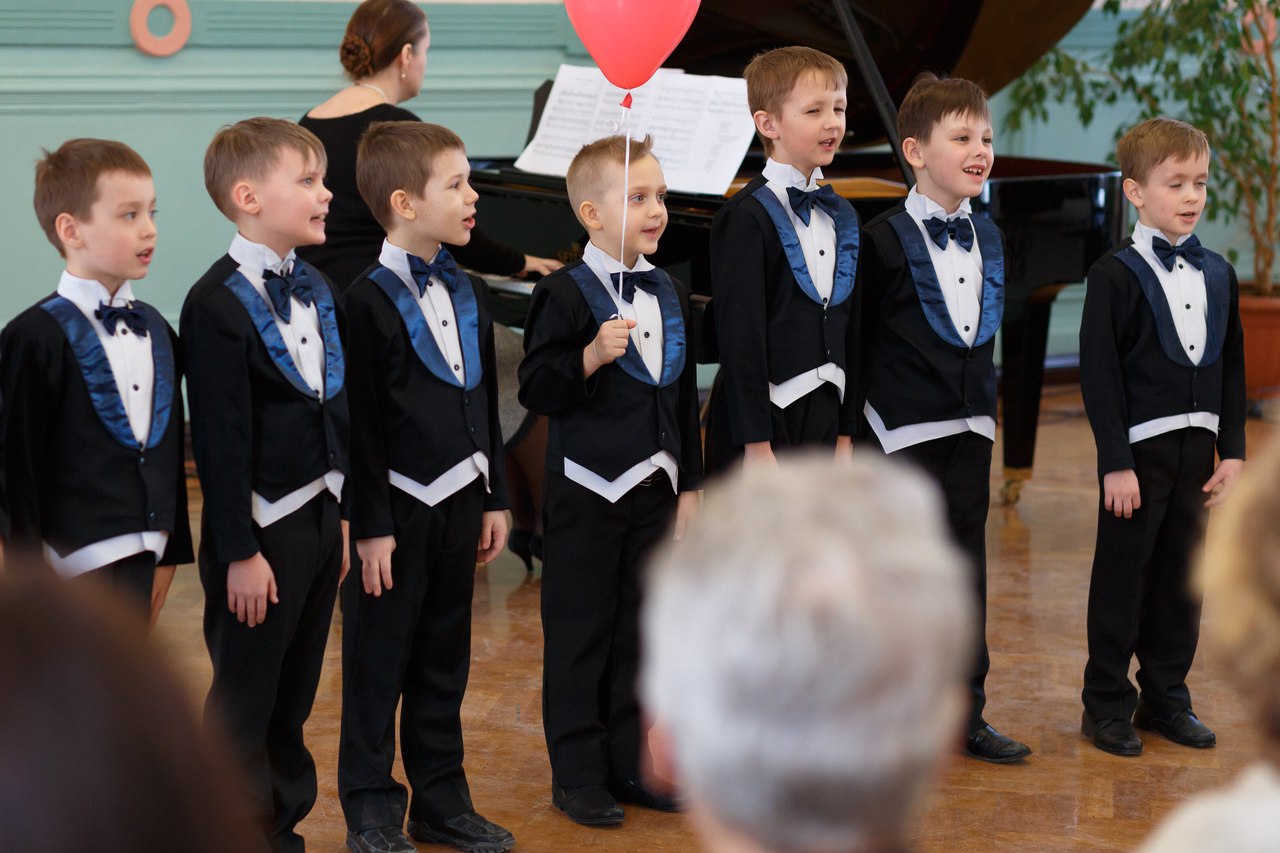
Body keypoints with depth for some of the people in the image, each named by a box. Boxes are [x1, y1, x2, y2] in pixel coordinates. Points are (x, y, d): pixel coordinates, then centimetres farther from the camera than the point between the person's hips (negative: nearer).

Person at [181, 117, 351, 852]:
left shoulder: (317, 289, 8)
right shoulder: (218, 306, -17)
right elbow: (221, 440, -18)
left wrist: (340, 511, 15)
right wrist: (241, 552, -16)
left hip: (321, 515, 8)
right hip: (263, 526, -8)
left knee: (295, 693, 16)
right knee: (246, 702, 4)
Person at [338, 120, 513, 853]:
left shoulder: (470, 293, 9)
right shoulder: (370, 301, -13)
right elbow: (360, 424, -14)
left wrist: (494, 498, 14)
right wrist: (371, 525, -15)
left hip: (459, 500, 7)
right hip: (399, 506, -7)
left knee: (445, 660, 15)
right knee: (379, 662, 4)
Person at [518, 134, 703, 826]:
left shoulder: (669, 294, 9)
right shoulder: (566, 294, -11)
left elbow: (685, 398, 14)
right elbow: (535, 391, -14)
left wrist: (689, 484, 14)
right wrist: (592, 355, -29)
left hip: (653, 487, 6)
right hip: (587, 489, -6)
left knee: (640, 627, 11)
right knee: (580, 632, 3)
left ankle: (630, 763, 22)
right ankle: (578, 774, 12)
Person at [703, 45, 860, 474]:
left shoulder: (841, 216, 12)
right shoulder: (747, 217, -12)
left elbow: (847, 329, 14)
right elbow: (740, 336, -16)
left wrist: (846, 430, 11)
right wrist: (755, 442, -18)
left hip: (824, 414, 7)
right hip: (765, 412, -7)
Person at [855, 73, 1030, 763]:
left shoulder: (988, 238, 10)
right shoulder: (885, 239, -10)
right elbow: (858, 339, -9)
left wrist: (983, 407, 14)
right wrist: (853, 428, -10)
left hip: (969, 426, 6)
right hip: (904, 430, -6)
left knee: (967, 570, 10)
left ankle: (965, 714, 18)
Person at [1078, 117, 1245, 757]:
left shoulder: (1218, 274, 10)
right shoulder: (1116, 275, -8)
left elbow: (1232, 368, 13)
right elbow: (1099, 374, -11)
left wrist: (1233, 450, 6)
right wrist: (1116, 462, -15)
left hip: (1196, 450, 5)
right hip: (1138, 447, -5)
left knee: (1181, 577, 11)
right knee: (1122, 578, 2)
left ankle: (1166, 696, 23)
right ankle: (1107, 704, 12)